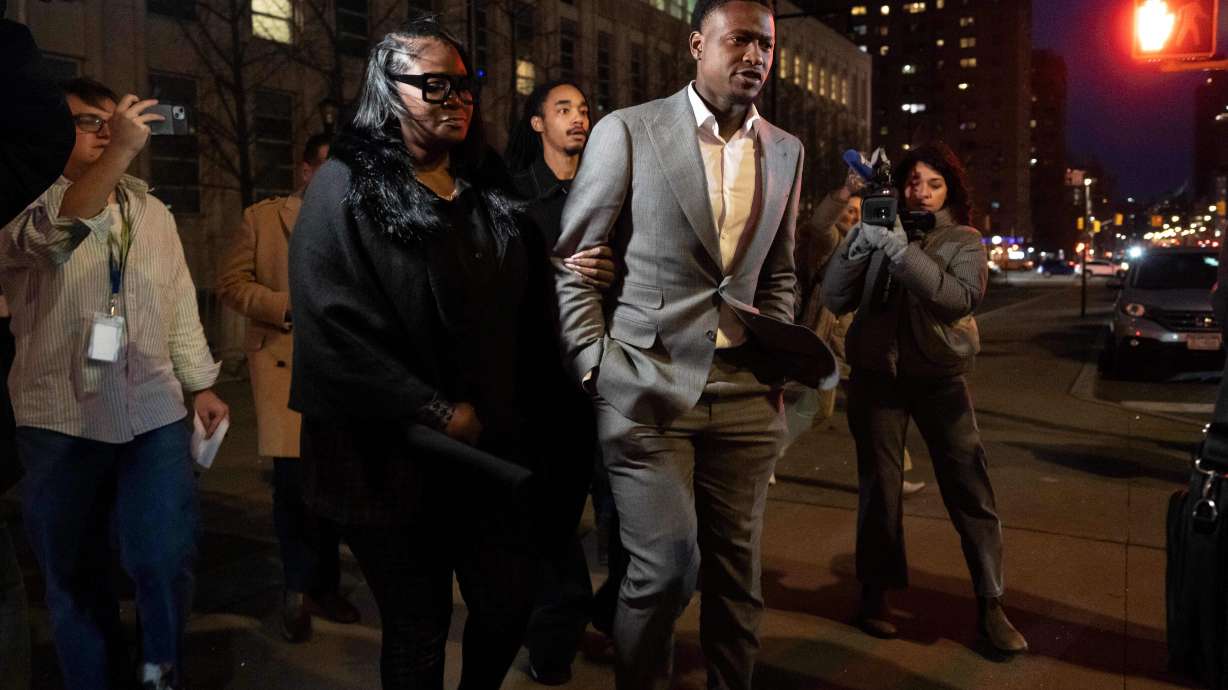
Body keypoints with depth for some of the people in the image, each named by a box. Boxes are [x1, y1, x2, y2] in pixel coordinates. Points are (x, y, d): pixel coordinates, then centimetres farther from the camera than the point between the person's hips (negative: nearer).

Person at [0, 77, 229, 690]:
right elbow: (52, 234, -27)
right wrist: (121, 151, -34)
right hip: (61, 422, -2)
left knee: (166, 560, 1)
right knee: (74, 573, 10)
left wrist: (200, 385, 12)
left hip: (154, 413, 3)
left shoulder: (153, 213, 12)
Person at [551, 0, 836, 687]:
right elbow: (571, 262, 0)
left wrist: (780, 355, 8)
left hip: (745, 397, 4)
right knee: (667, 565, -4)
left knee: (736, 569, 9)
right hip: (645, 390, -4)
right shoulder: (627, 131, -2)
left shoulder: (786, 151, 12)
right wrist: (595, 368, -6)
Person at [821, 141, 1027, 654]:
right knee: (878, 488, 6)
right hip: (876, 375, 1)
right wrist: (860, 241, -17)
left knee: (970, 488, -2)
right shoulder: (878, 230, 4)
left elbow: (960, 299, -19)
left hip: (940, 377, 0)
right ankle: (875, 594, 20)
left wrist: (901, 251, -26)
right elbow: (835, 300, -5)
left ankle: (990, 606, 9)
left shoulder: (964, 241, 1)